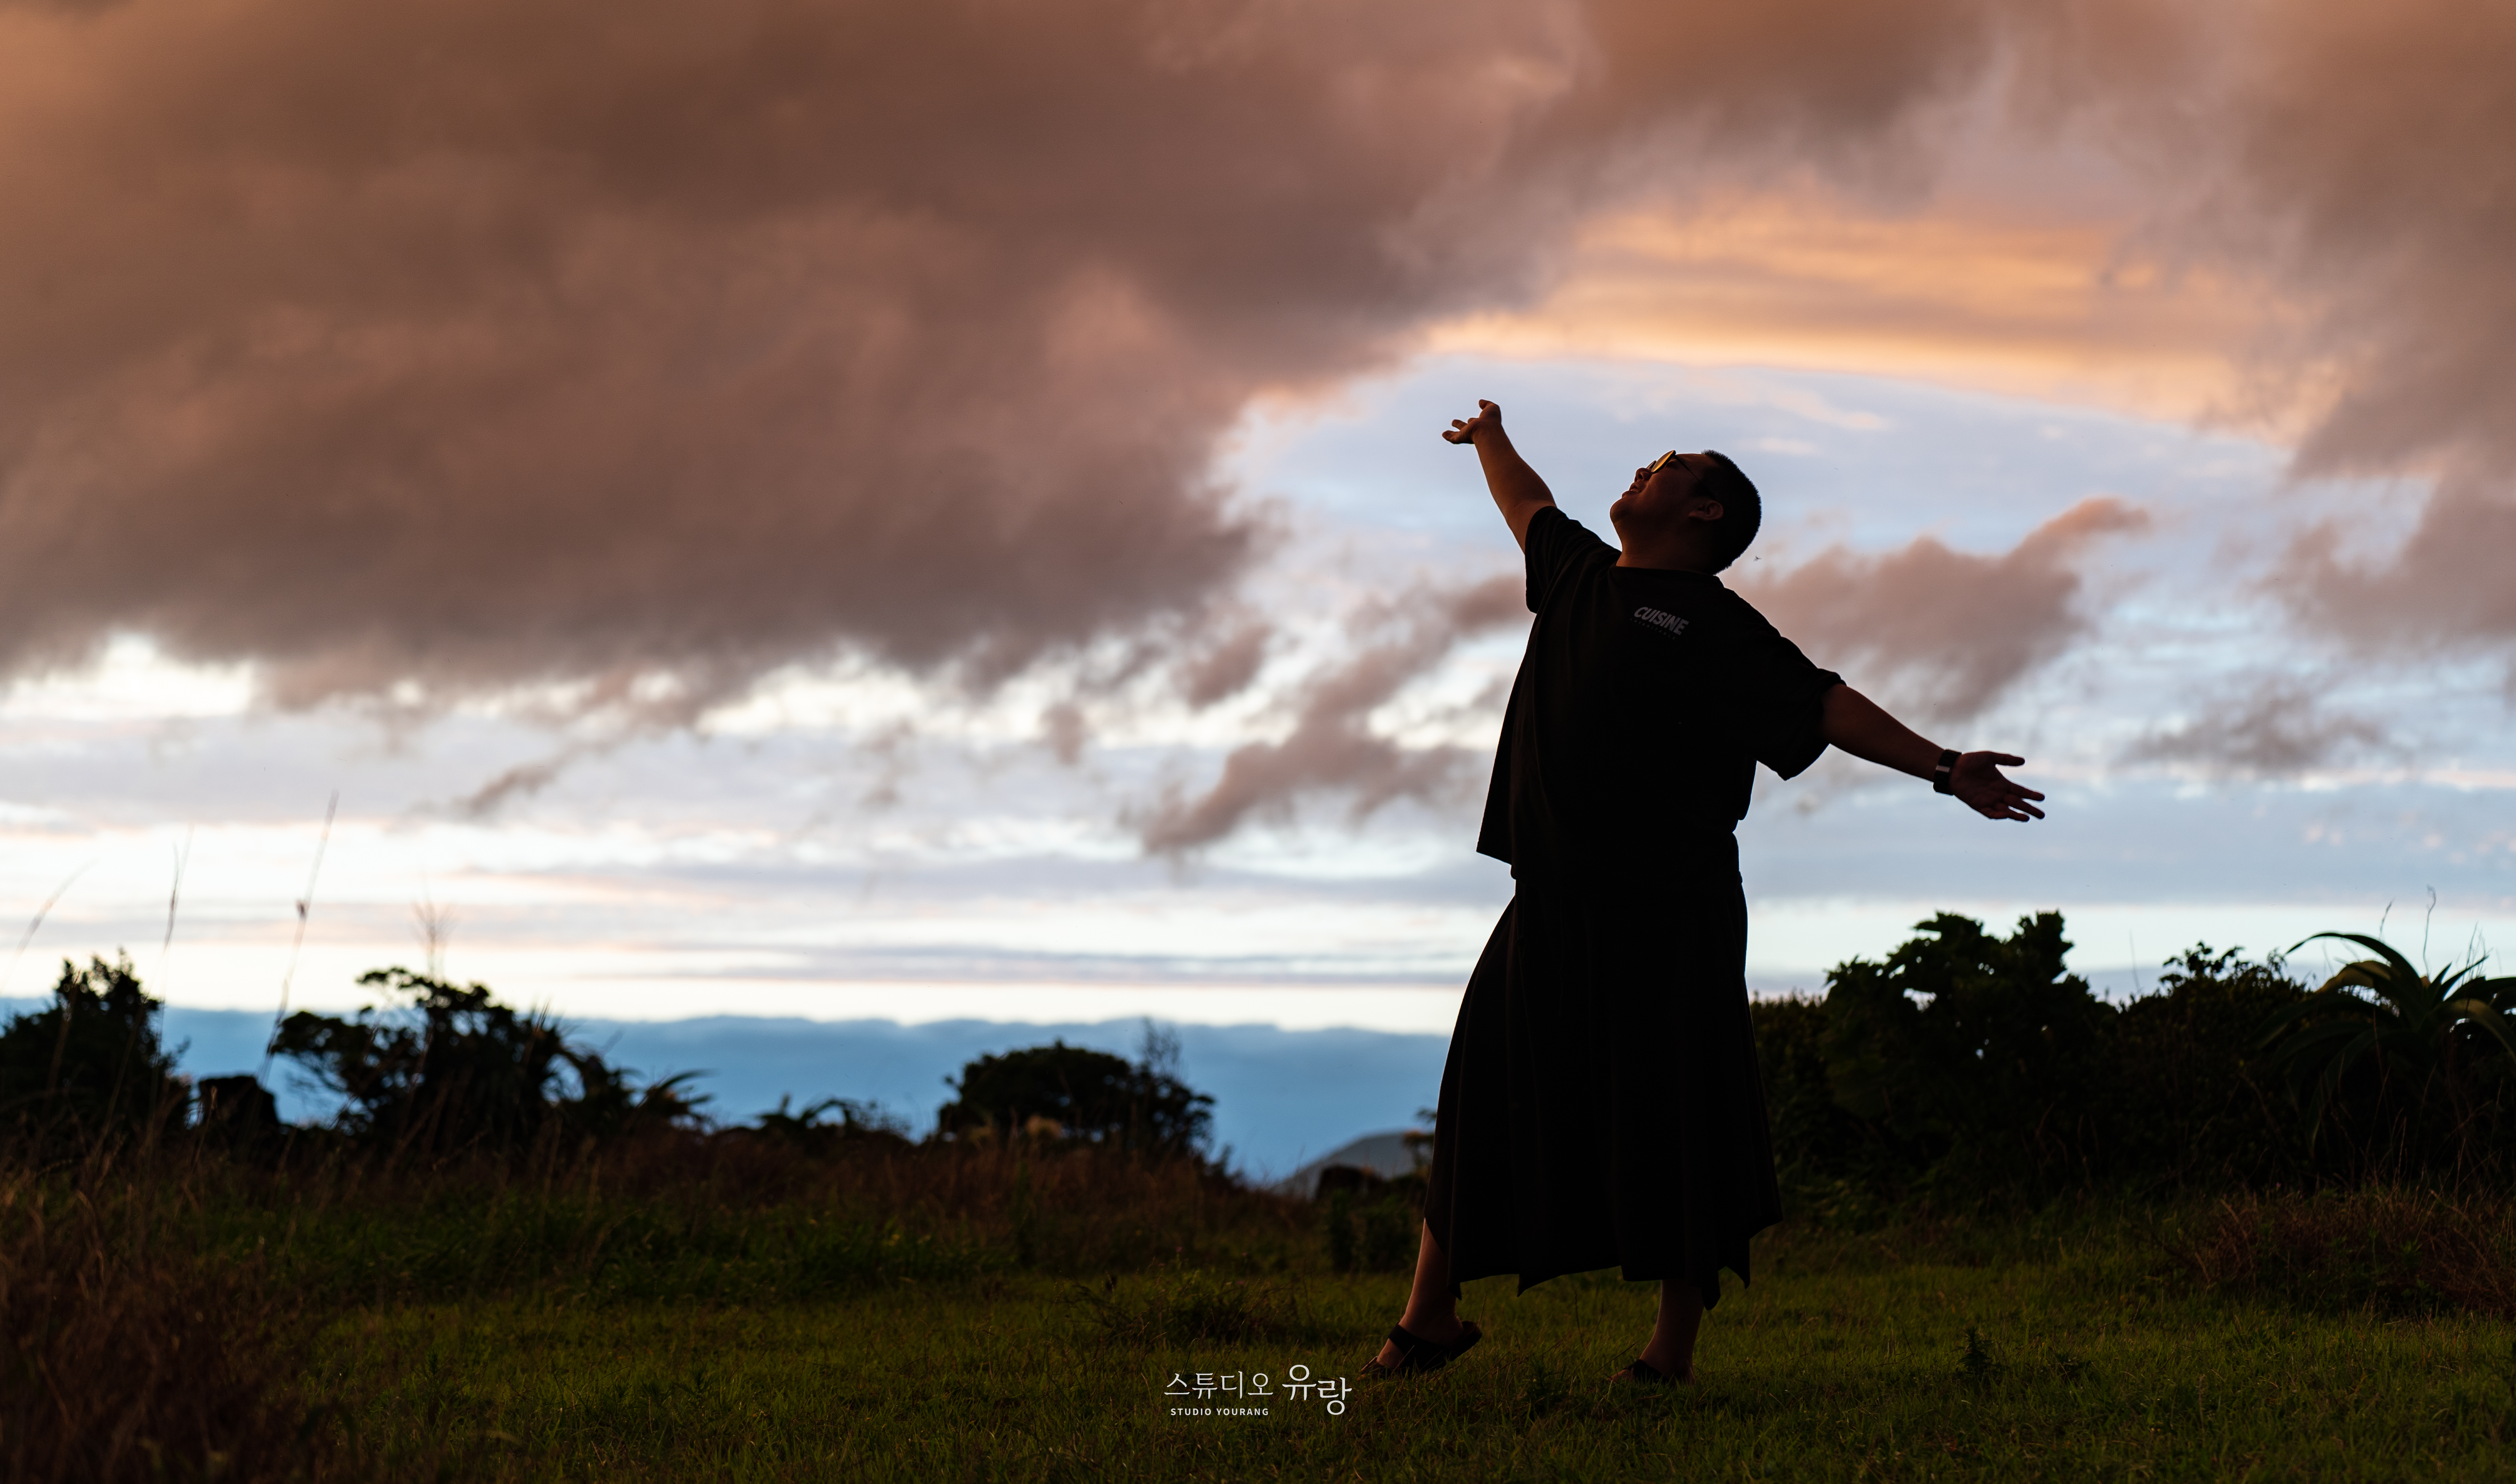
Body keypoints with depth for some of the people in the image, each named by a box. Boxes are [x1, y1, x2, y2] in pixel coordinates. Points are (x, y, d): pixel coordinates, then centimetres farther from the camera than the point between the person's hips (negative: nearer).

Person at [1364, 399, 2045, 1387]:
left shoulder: (1712, 624, -1)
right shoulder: (1581, 574, 18)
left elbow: (1825, 705, -1)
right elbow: (1529, 510, 38)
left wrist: (1944, 769, -8)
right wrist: (1491, 443, 55)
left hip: (1668, 912, -7)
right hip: (1553, 910, 7)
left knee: (1671, 1135, -3)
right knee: (1484, 1096, 7)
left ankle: (1672, 1352, 2)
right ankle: (1429, 1321, 14)